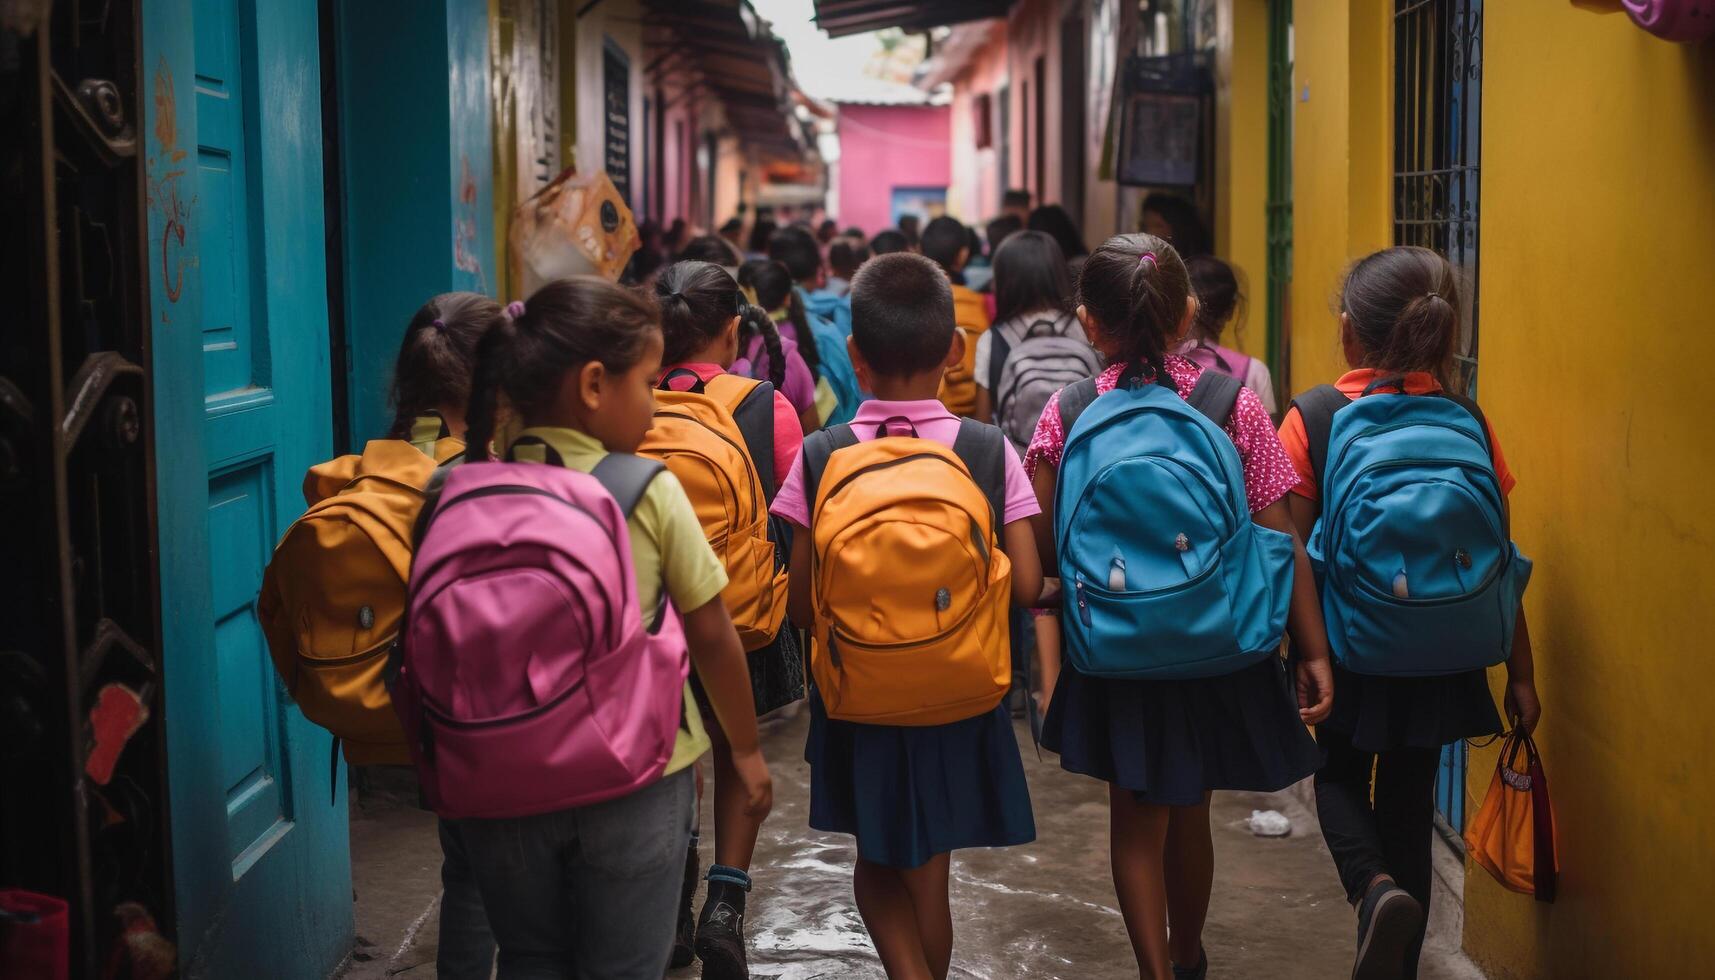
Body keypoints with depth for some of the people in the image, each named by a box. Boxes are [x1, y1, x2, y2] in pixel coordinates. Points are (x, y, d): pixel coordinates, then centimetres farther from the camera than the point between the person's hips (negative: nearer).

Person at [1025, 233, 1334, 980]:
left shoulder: (1066, 415, -8)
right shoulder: (1233, 407, -8)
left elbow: (1038, 551, -9)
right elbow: (1282, 541, -8)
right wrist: (1314, 651, -3)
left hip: (1112, 656, -1)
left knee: (1137, 815, 12)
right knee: (1187, 811, 20)